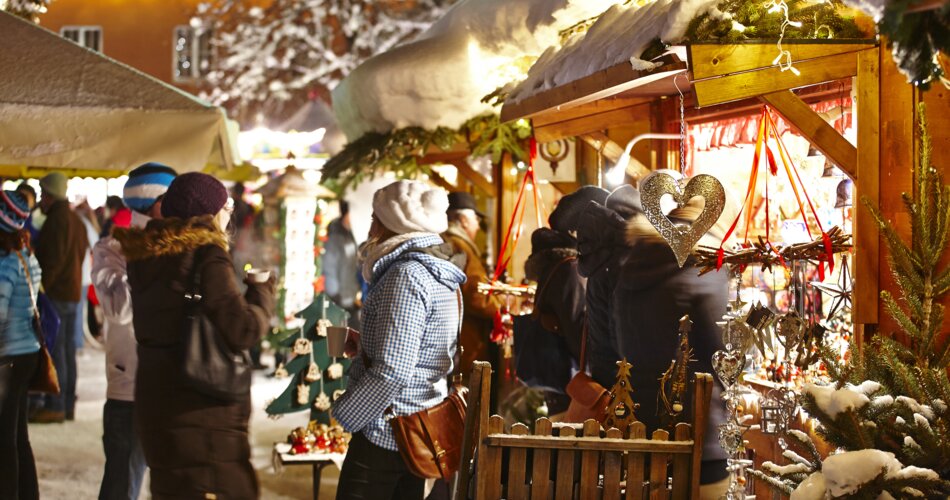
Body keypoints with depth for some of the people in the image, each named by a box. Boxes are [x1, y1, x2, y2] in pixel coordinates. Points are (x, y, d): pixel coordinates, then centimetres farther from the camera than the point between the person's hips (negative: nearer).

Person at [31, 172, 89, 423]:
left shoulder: (56, 219, -13)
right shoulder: (75, 219, 17)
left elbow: (53, 259, -19)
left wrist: (43, 286, -15)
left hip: (56, 292, -10)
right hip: (73, 292, 10)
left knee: (55, 350, -9)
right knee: (68, 350, 11)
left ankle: (55, 406, -9)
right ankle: (68, 405, 14)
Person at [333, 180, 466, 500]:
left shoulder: (406, 275, -19)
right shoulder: (439, 273, 11)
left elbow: (392, 372, -25)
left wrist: (342, 415, -13)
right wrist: (363, 346, 14)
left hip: (386, 434, -10)